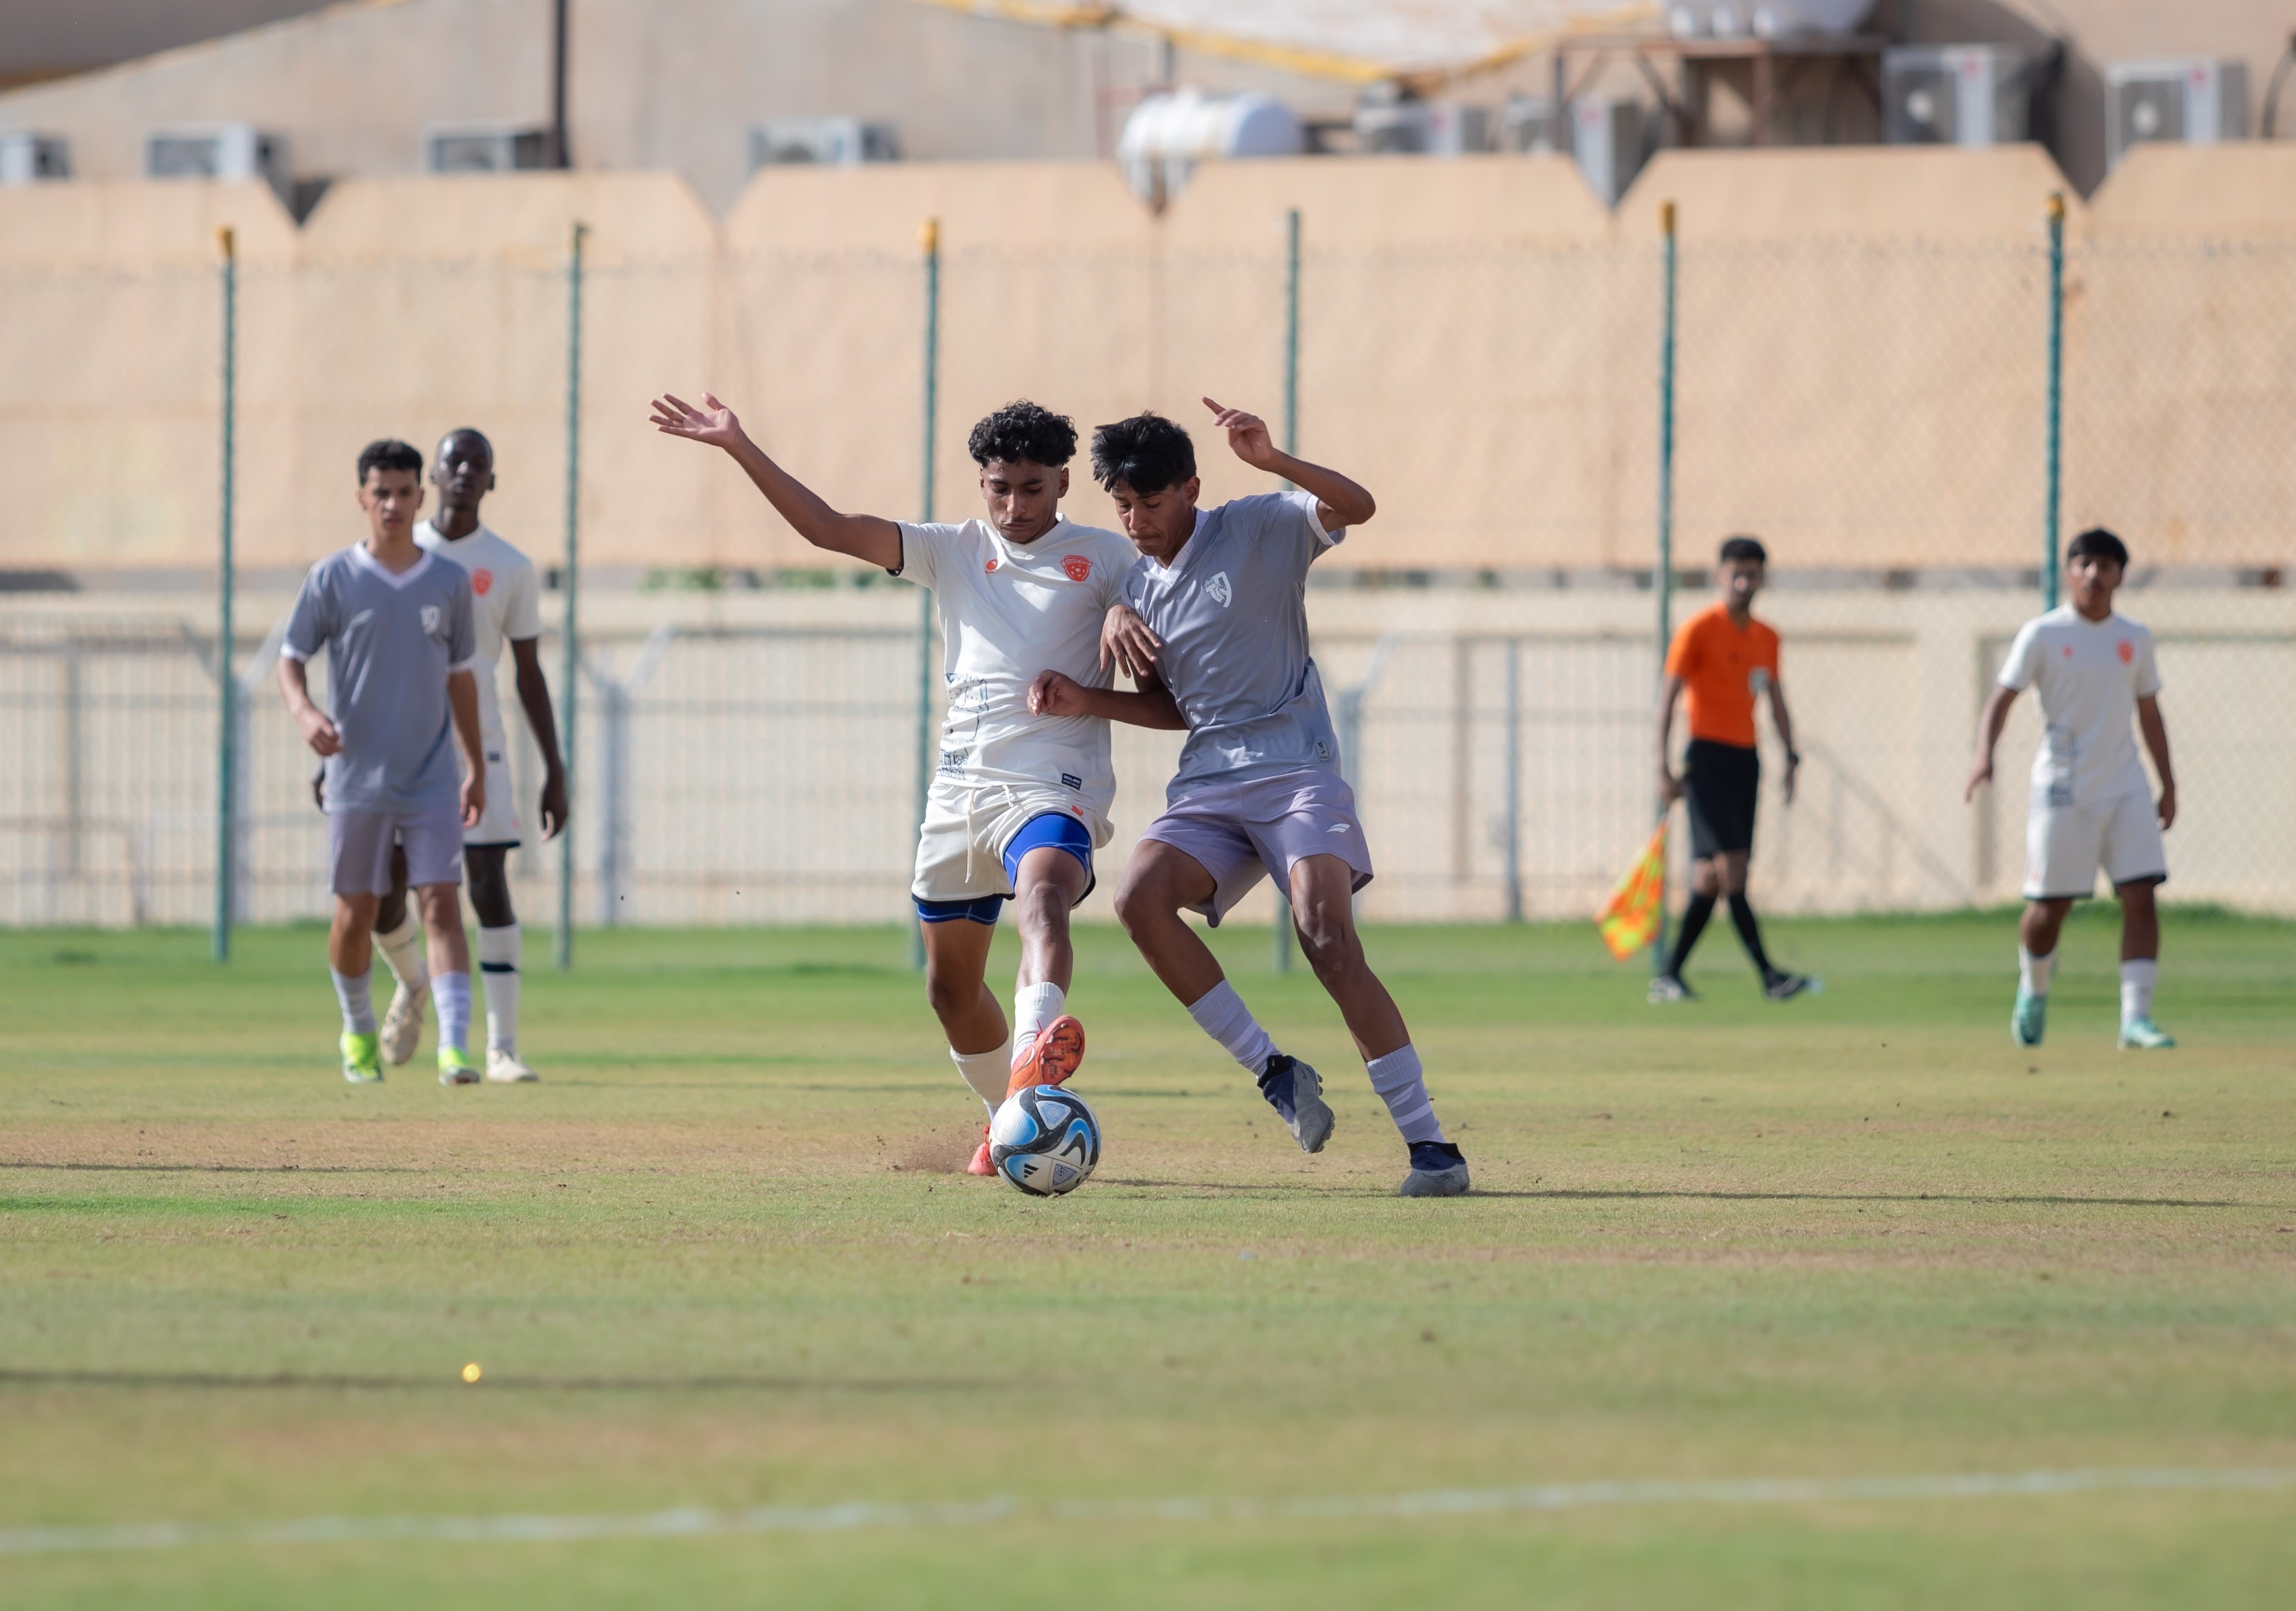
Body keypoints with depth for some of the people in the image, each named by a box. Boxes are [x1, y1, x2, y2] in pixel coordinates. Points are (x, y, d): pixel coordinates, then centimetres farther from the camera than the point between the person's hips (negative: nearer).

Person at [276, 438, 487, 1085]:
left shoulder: (449, 582, 5)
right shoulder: (332, 578, -2)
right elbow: (291, 658, 1)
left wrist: (477, 768, 14)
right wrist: (305, 711, -21)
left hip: (431, 782, 1)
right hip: (356, 779, -1)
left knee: (441, 904, -12)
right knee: (356, 912, 8)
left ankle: (454, 1046, -20)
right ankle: (358, 1031, 31)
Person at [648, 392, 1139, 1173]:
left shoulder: (1102, 558, 7)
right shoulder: (955, 552, 14)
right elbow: (827, 527, 9)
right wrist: (740, 447, 2)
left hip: (1054, 786, -5)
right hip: (962, 786, 5)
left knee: (1042, 895, -37)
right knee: (951, 991, 12)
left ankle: (1035, 1054, -62)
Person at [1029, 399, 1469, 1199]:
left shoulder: (1259, 530, -3)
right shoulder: (1139, 585, 15)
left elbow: (1355, 506, -21)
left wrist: (1271, 461, -35)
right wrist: (1088, 703, 9)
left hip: (1296, 771, -6)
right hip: (1208, 784, 6)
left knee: (1328, 941, -23)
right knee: (1140, 897, -23)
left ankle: (1429, 1141, -20)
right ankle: (1270, 1068, -11)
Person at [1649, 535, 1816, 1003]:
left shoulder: (1766, 638, 14)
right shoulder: (1698, 630, -6)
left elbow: (1777, 702, 22)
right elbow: (1667, 699, -7)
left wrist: (1790, 758, 10)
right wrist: (1665, 768, -12)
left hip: (1746, 760, 7)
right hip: (1708, 756, -7)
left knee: (1710, 876, 5)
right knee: (1731, 867, -14)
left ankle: (1669, 977, 11)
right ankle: (1769, 975, -19)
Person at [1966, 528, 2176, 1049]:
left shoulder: (2134, 639, 9)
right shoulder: (2042, 634, -3)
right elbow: (2002, 697, -8)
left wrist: (2168, 786, 14)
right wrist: (1984, 755, -25)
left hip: (2125, 788, 3)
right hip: (2062, 788, -3)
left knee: (2141, 897, -10)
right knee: (2050, 905, 1)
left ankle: (2136, 1018, -10)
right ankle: (2033, 990, 31)